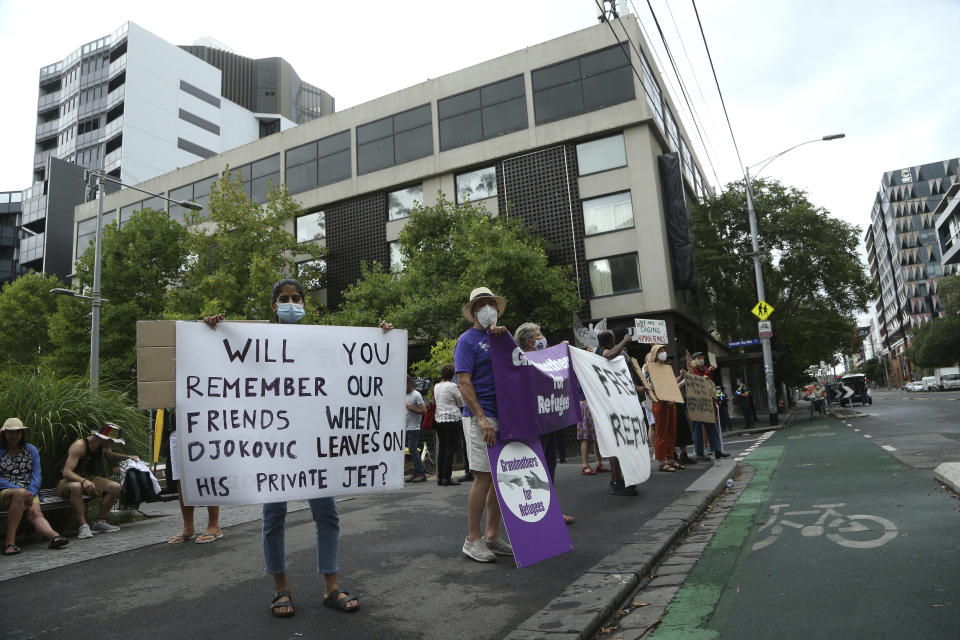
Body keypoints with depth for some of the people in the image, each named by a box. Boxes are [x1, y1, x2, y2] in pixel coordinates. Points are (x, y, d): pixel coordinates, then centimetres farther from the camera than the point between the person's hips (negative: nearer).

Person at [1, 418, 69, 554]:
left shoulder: (31, 450, 13)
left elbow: (36, 475, 6)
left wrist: (30, 493, -12)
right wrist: (21, 491, -17)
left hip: (29, 492, 3)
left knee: (35, 513, -27)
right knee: (20, 493, -37)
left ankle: (54, 536, -52)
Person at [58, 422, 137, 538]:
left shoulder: (103, 447, -1)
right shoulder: (80, 446, -25)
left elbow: (109, 455, 27)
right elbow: (66, 472, -33)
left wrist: (128, 457, 13)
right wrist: (83, 481, -49)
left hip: (88, 479, 7)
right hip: (67, 481, -7)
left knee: (115, 487, -14)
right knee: (76, 487, -43)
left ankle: (99, 522, -5)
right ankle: (83, 525, -36)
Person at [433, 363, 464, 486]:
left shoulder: (436, 386, 11)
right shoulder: (452, 386, -10)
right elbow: (462, 403, -1)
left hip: (439, 420, 7)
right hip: (451, 420, -7)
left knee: (442, 448, 11)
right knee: (451, 448, -4)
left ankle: (440, 477, 12)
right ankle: (447, 478, -5)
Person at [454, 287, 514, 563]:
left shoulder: (498, 337, 17)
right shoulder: (467, 340, -3)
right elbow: (464, 382, -10)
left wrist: (501, 332, -3)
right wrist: (481, 418, -20)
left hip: (503, 416, 7)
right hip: (480, 418, -7)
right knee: (484, 477, -5)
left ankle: (492, 536, 21)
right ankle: (473, 540, 6)